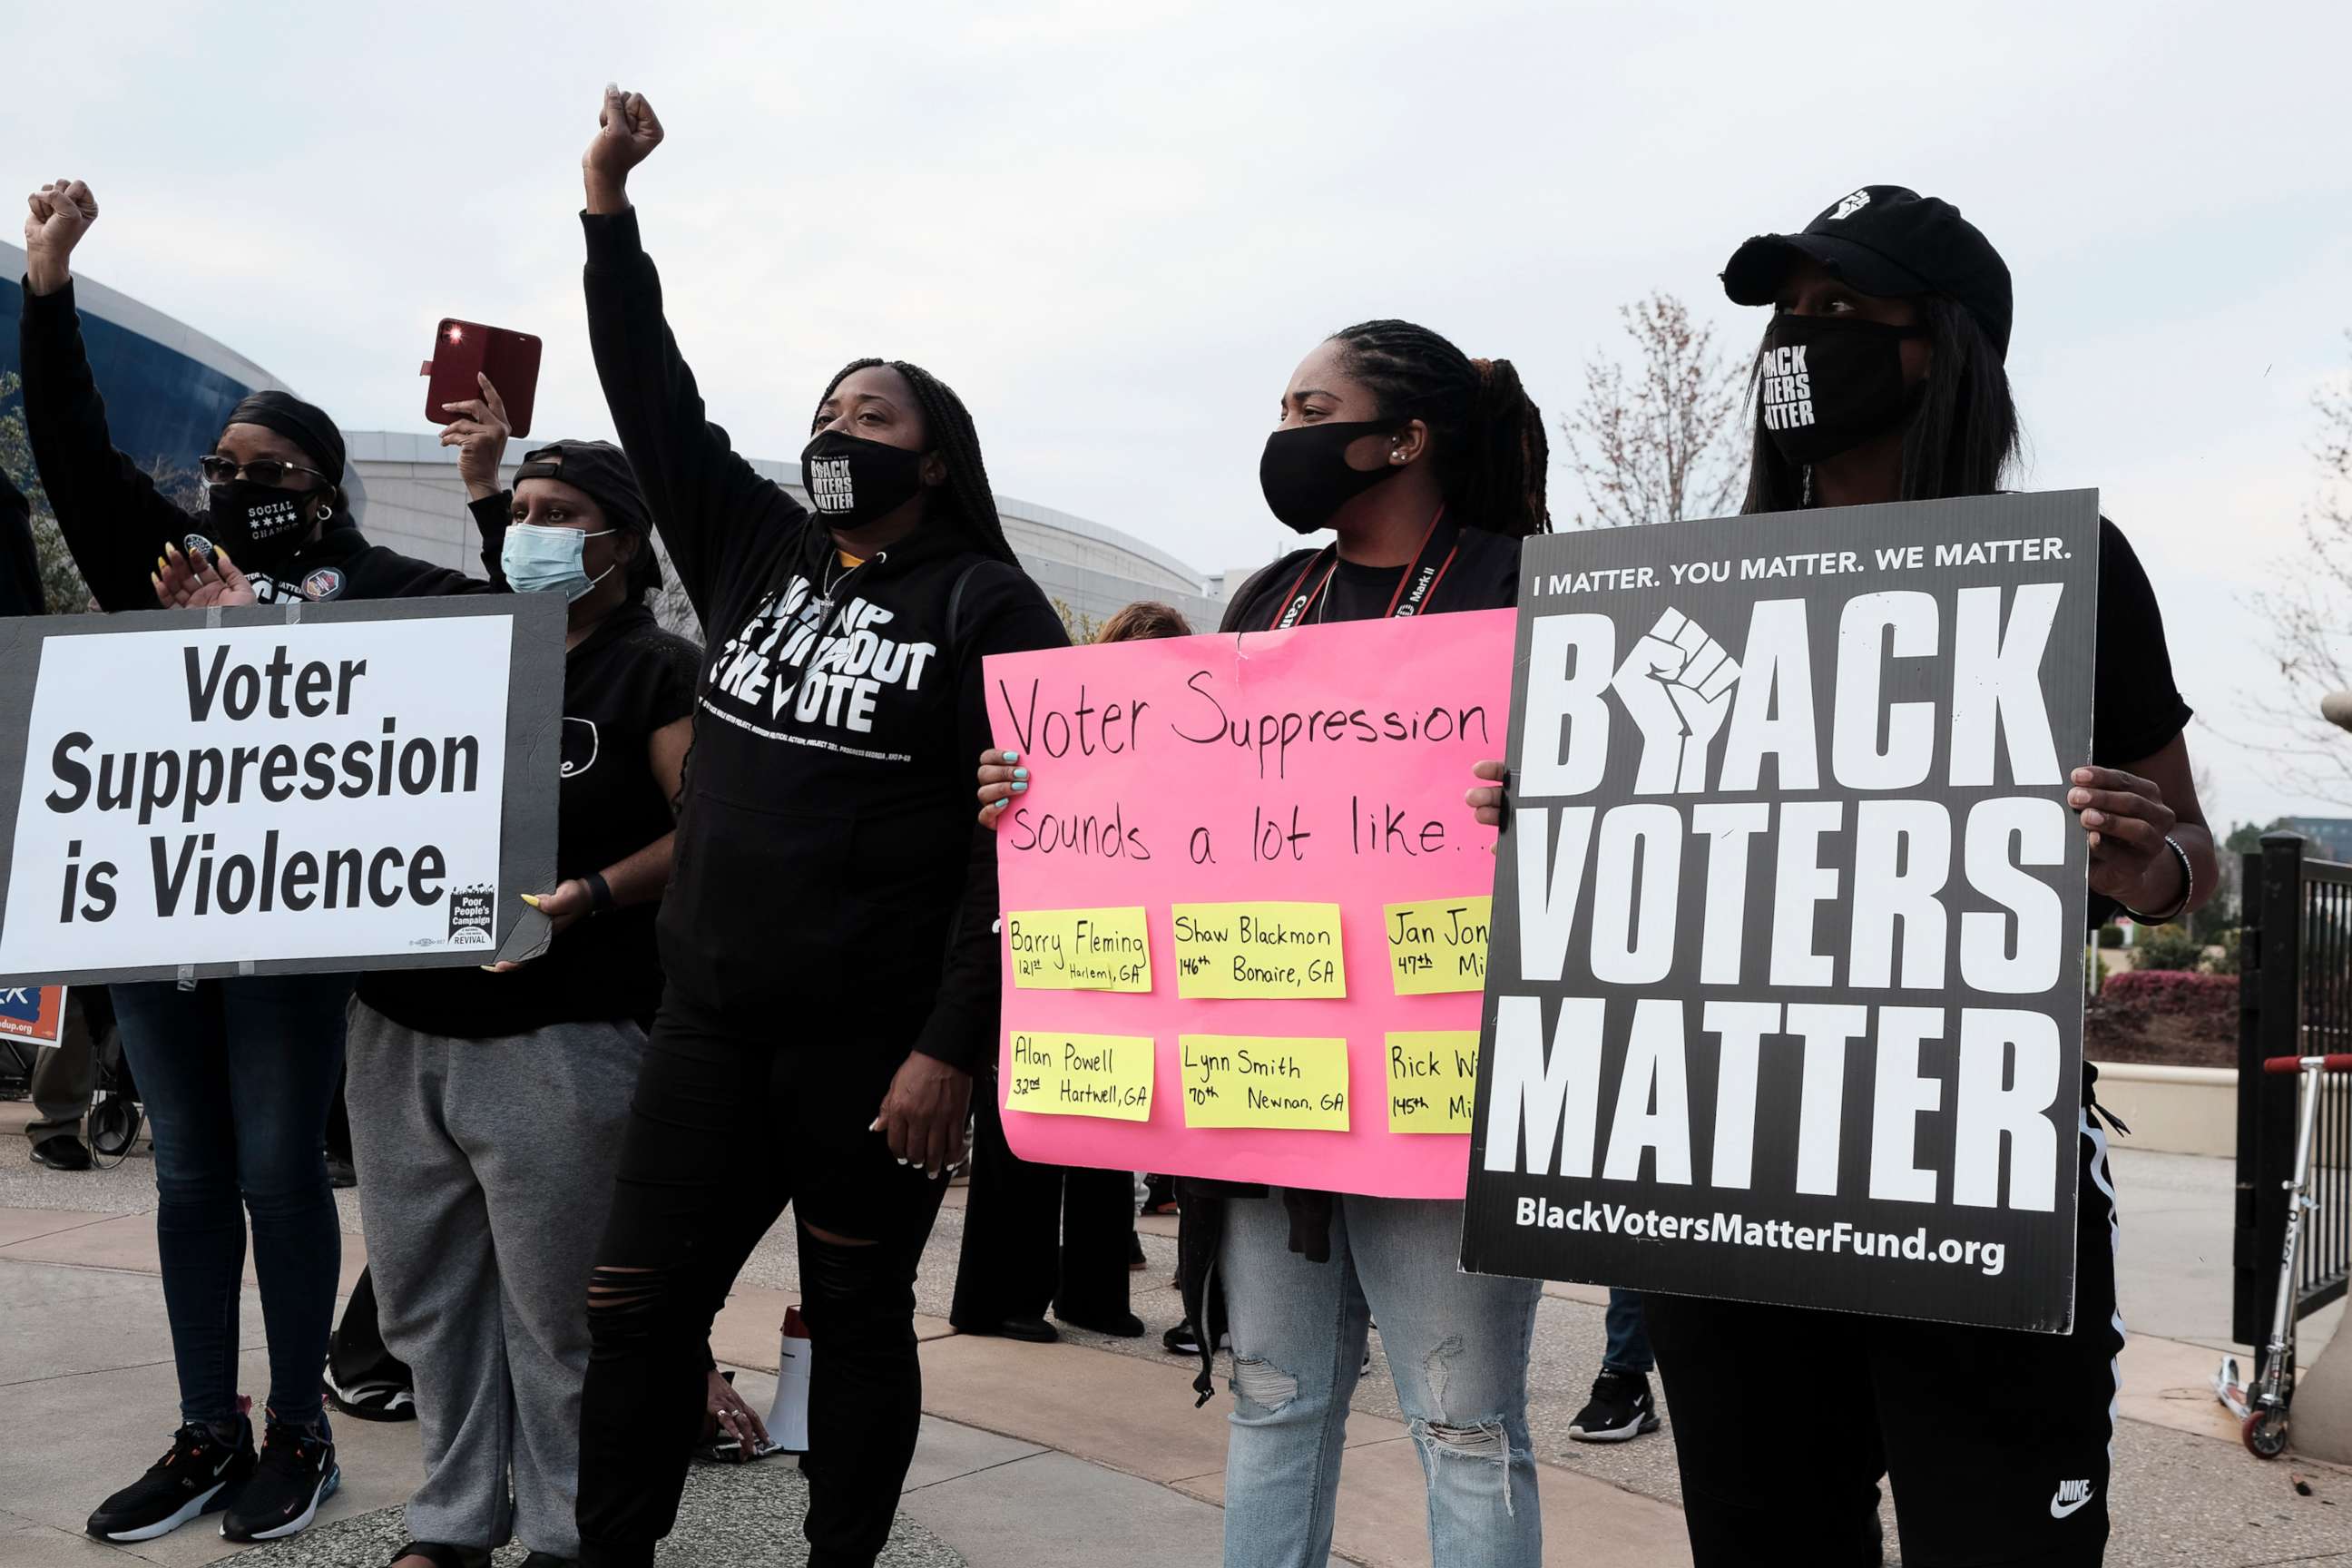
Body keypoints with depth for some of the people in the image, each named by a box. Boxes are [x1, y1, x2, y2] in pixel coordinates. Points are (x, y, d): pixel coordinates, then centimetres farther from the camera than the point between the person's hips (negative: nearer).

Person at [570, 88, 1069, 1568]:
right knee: (634, 1305, 6)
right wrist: (609, 208, 3)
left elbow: (1016, 842, -13)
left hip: (874, 1040, -5)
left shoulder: (989, 605, -6)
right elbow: (655, 403, 11)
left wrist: (953, 1049, -18)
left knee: (857, 1320, 9)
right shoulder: (756, 553, 11)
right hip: (709, 1018, 5)